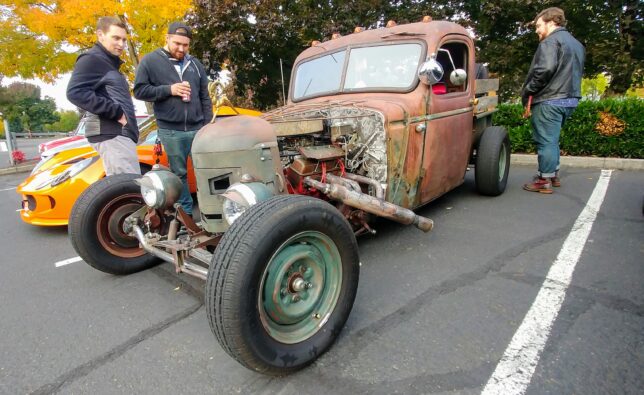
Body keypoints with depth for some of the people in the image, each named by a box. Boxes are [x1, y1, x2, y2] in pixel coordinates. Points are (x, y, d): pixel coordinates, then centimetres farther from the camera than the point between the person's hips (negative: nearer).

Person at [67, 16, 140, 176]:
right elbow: (75, 92, -16)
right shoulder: (91, 59, -2)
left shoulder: (111, 63, 27)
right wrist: (116, 112, -18)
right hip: (112, 134, -10)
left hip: (121, 133, 10)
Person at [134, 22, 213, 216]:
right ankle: (186, 212, 19)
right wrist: (168, 89, -14)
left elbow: (205, 98, 12)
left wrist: (208, 126, 6)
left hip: (198, 129, 2)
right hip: (170, 131, -2)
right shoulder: (150, 61, 2)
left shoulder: (195, 64, 11)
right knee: (179, 173, 7)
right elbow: (139, 91, -2)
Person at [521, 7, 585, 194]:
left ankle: (544, 181, 0)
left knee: (546, 141, -4)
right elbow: (577, 72, 25)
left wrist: (528, 92, -14)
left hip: (549, 100, -9)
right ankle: (554, 174, 27)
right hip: (569, 99, 9)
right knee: (552, 140, 19)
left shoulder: (550, 41, -10)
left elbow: (545, 69, -23)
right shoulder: (577, 44, 22)